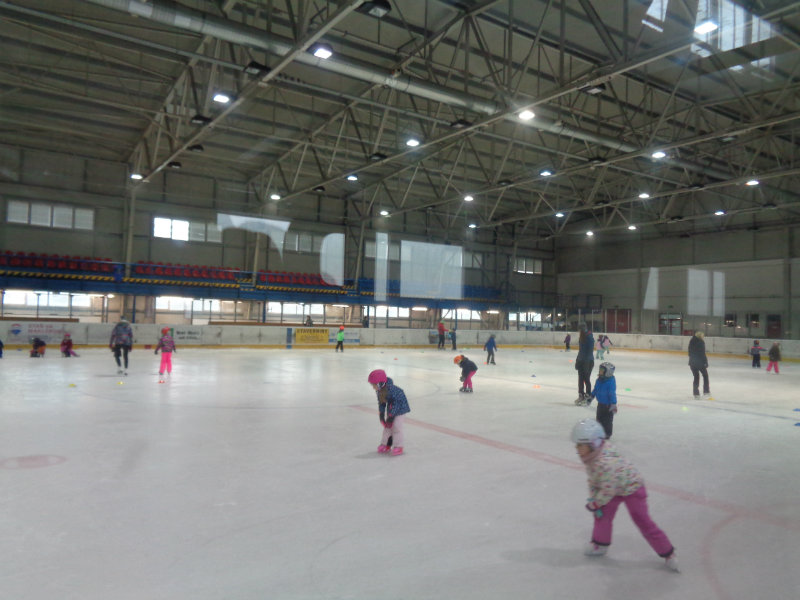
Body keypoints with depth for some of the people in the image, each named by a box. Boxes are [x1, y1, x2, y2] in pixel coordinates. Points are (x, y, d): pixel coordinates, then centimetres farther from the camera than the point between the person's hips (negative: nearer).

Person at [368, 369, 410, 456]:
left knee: (396, 426, -12)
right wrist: (381, 414, -6)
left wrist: (391, 416, -26)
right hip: (390, 409, 8)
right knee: (387, 426, 7)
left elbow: (397, 403, -29)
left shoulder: (391, 389, -34)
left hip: (400, 408, -8)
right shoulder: (379, 391, -10)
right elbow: (381, 403, 1)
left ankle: (399, 446, -1)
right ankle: (386, 444, 20)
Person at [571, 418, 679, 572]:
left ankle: (668, 554, 13)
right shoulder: (590, 457, -10)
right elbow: (593, 480, 3)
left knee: (643, 521, -2)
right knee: (603, 513, 4)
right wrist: (593, 499, -3)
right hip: (615, 488, 8)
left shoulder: (605, 462, -39)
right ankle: (600, 543, 23)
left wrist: (594, 504, -19)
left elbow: (609, 489, -32)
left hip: (632, 487, -8)